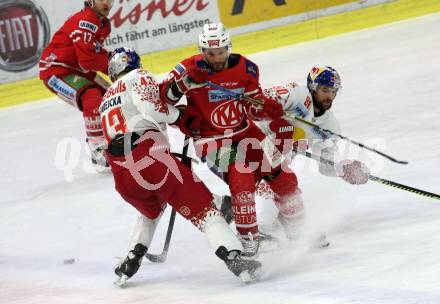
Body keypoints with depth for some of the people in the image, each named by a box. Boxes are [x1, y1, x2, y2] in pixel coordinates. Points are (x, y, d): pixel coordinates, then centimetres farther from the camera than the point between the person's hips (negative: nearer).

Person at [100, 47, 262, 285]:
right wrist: (178, 114, 8)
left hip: (121, 175, 7)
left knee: (152, 210, 34)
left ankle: (132, 259, 21)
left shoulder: (106, 100, 32)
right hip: (148, 156, -7)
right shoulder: (139, 77, 10)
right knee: (200, 206, -6)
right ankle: (233, 257, -23)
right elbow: (150, 107, -8)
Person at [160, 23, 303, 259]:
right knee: (242, 181, -26)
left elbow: (254, 107, 4)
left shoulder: (246, 68, -3)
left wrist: (266, 107, -19)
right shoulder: (192, 67, -13)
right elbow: (164, 95, -18)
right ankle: (249, 240, -13)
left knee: (284, 179, 3)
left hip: (245, 131, 5)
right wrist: (186, 80, -36)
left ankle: (294, 226, 29)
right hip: (212, 139, -5)